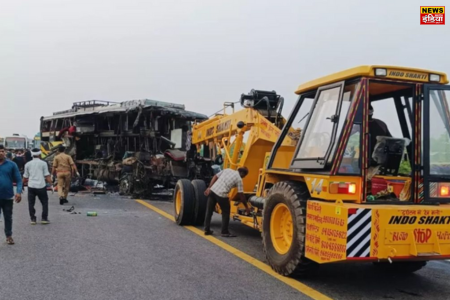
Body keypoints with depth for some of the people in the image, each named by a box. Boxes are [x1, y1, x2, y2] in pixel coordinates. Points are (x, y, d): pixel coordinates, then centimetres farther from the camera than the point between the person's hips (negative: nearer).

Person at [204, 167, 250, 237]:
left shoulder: (227, 170, 18)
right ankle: (225, 232, 15)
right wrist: (246, 207, 9)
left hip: (212, 191, 5)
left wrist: (209, 188, 10)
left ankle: (207, 230, 24)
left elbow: (215, 177, 11)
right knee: (226, 212, 14)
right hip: (221, 195, -5)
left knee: (209, 211, 16)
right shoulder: (239, 179, 3)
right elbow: (241, 195, 1)